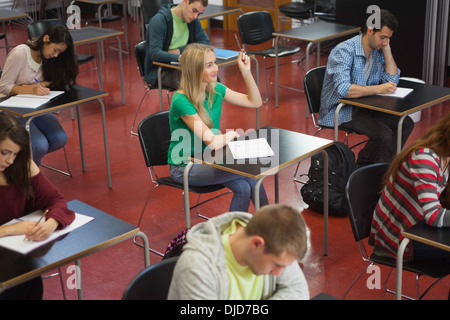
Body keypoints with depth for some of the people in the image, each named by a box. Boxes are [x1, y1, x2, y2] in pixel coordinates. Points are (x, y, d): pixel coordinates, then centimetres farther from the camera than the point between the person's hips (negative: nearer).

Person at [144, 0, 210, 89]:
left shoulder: (193, 20, 7)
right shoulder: (159, 20, -13)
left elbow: (206, 42, 3)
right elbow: (154, 53, -23)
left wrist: (180, 51, -12)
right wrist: (179, 58, -40)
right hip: (159, 71, -6)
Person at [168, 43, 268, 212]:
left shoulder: (215, 89, -2)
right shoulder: (181, 101, -26)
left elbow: (255, 102, 6)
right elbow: (212, 142, -30)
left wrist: (246, 72, -6)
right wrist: (231, 134, -10)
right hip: (184, 167, -7)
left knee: (244, 187, -17)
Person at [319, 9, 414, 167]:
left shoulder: (378, 50, 4)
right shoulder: (344, 51, -22)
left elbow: (392, 80, 0)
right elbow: (343, 89, -35)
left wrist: (387, 49, -8)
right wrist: (378, 89, -35)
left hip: (363, 106, 9)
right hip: (339, 111, -9)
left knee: (406, 123, -2)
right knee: (383, 134, -25)